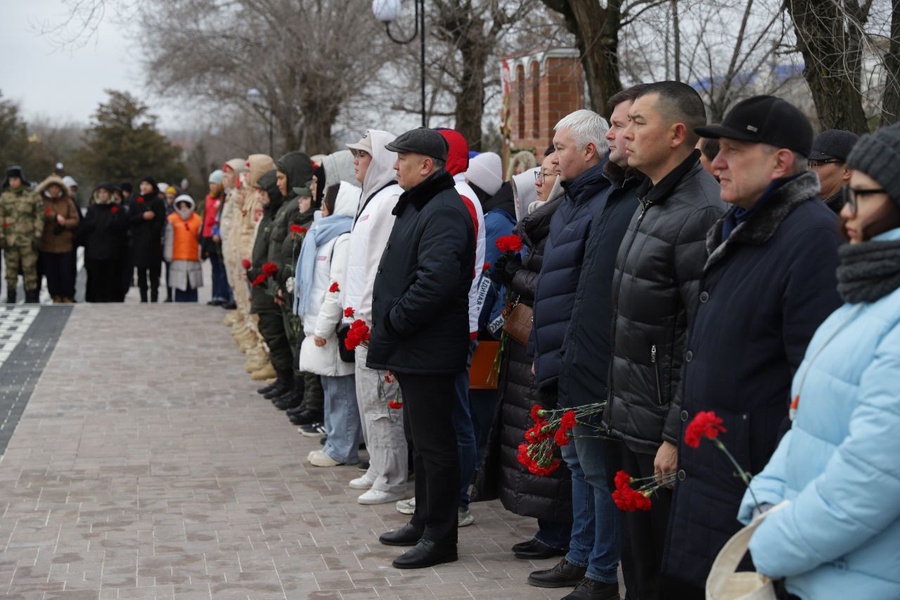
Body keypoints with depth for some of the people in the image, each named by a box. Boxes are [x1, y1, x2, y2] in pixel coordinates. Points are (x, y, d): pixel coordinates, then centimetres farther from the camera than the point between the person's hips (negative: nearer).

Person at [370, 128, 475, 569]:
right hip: (412, 350, 11)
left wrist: (392, 322, -19)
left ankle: (440, 537, 5)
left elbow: (436, 281, -30)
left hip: (429, 351, -11)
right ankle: (424, 523, 30)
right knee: (420, 439, 19)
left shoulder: (444, 211, -18)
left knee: (434, 444, -3)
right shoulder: (416, 206, 16)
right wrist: (389, 327, 14)